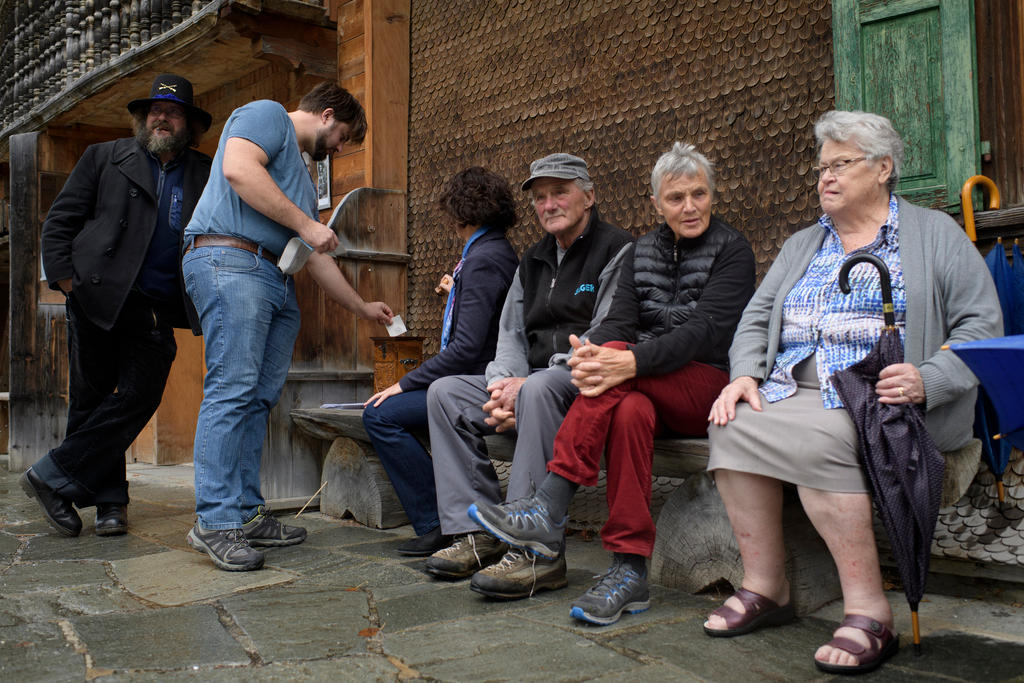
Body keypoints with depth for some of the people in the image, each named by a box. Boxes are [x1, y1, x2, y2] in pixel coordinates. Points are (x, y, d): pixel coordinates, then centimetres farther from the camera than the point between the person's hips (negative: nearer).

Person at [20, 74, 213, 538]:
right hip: (99, 297, -1)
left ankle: (53, 477, 2)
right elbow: (59, 222, 9)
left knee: (140, 396, -10)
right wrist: (66, 280, -3)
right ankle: (109, 501, 13)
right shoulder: (105, 157, 12)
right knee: (92, 398, 2)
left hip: (157, 309, 1)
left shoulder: (205, 174, 14)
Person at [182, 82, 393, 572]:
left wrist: (361, 307, 35)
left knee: (259, 399, 4)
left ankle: (246, 513, 7)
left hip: (278, 282, 10)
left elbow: (315, 256, 34)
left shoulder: (299, 172, 33)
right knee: (232, 389, -15)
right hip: (230, 260, -10)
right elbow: (238, 168, -15)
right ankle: (215, 522, -15)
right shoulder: (267, 114, 7)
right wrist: (306, 224, -11)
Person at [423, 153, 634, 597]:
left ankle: (536, 552, -34)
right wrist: (502, 385, -7)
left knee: (541, 388, -38)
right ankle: (478, 535, -10)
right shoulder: (532, 261, 20)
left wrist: (526, 385, -21)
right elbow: (511, 335, 16)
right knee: (445, 392, -6)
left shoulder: (616, 252, -5)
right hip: (531, 382, 8)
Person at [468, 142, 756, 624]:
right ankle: (629, 573, -31)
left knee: (618, 363, -31)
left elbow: (704, 329, -19)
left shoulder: (731, 250, -3)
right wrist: (591, 355, -26)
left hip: (713, 388, -4)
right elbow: (619, 320, -1)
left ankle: (548, 511, -34)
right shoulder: (643, 251, 14)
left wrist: (631, 361, -35)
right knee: (629, 412, -33)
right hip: (651, 389, 4)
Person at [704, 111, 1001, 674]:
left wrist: (927, 380, -18)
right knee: (732, 428, -25)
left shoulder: (934, 234, 10)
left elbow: (980, 324, 1)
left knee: (815, 440, -35)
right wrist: (745, 374, -3)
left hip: (880, 396, -5)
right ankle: (764, 588, -14)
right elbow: (756, 318, 18)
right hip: (792, 390, 5)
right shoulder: (802, 245, 25)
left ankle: (869, 612, -26)